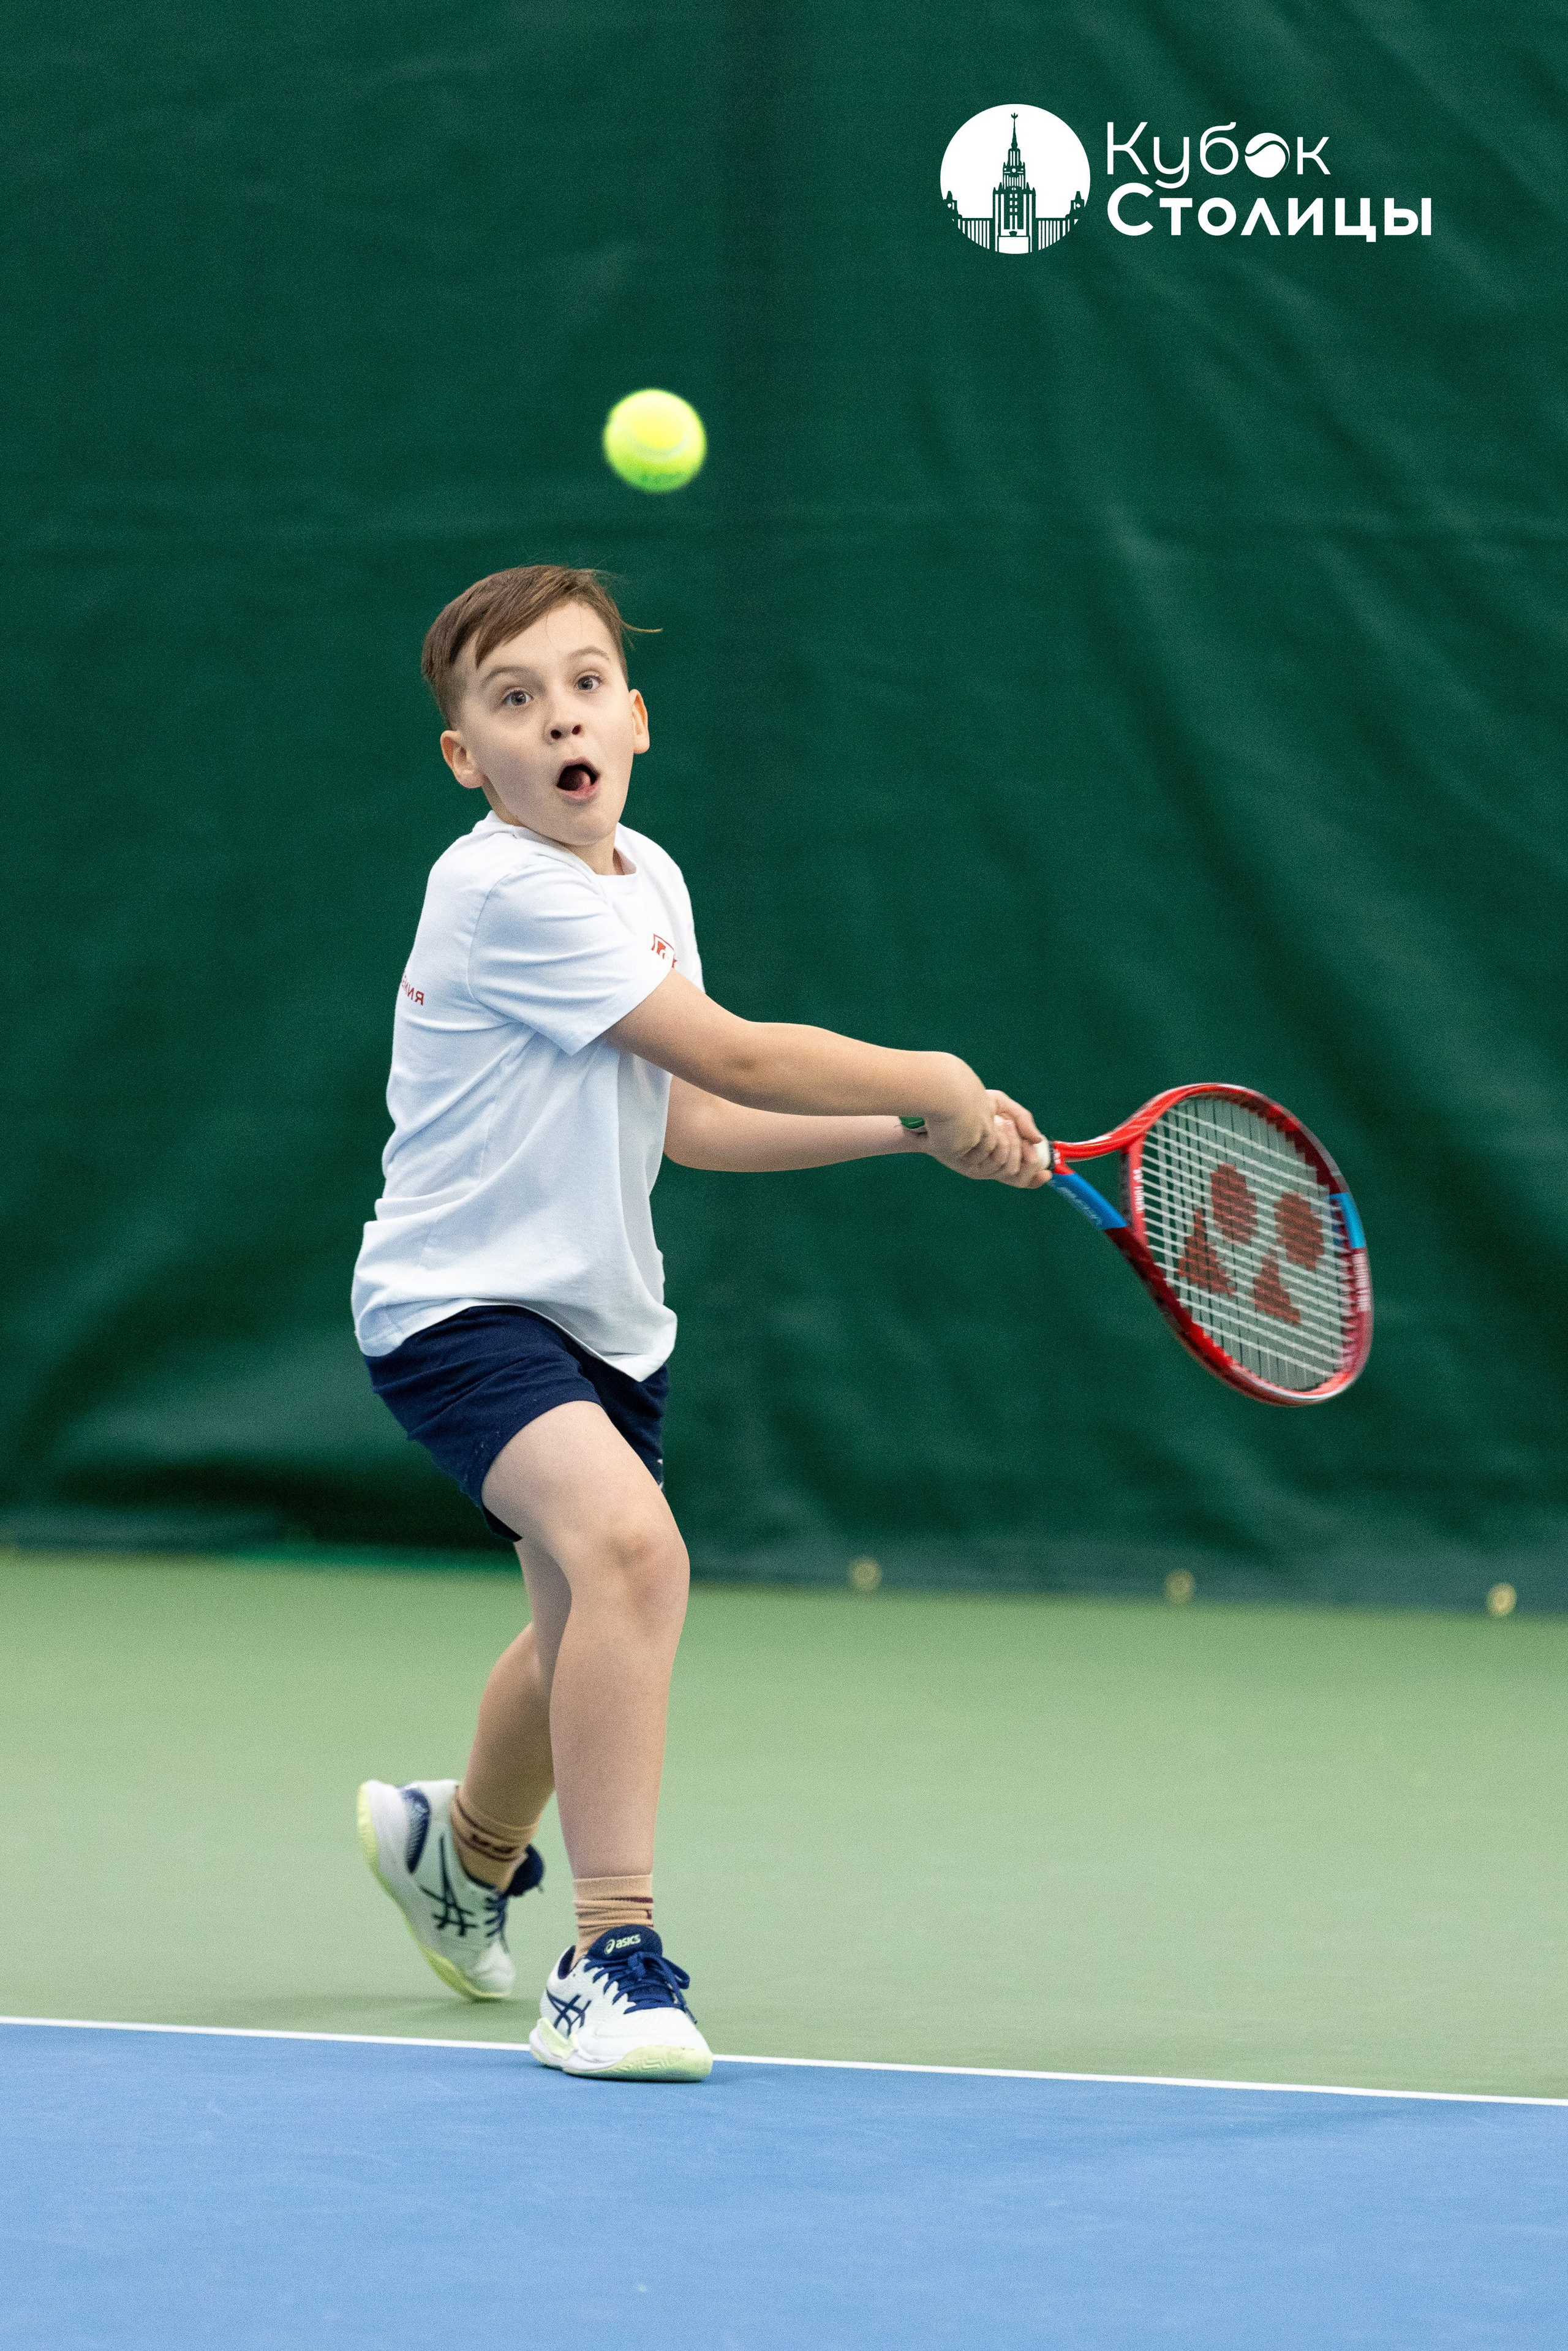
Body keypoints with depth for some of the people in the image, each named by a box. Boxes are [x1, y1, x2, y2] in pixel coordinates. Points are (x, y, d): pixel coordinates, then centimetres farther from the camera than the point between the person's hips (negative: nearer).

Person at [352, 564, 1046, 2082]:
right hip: (461, 1302, -9)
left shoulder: (646, 879, 7)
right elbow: (729, 1056, -21)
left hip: (596, 1314, 9)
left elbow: (685, 1118, 13)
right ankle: (610, 1962, -29)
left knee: (591, 1626, 24)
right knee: (629, 1548, -32)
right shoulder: (507, 895, -21)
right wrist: (933, 1086, -9)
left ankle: (463, 1848, 56)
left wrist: (919, 1132, 7)